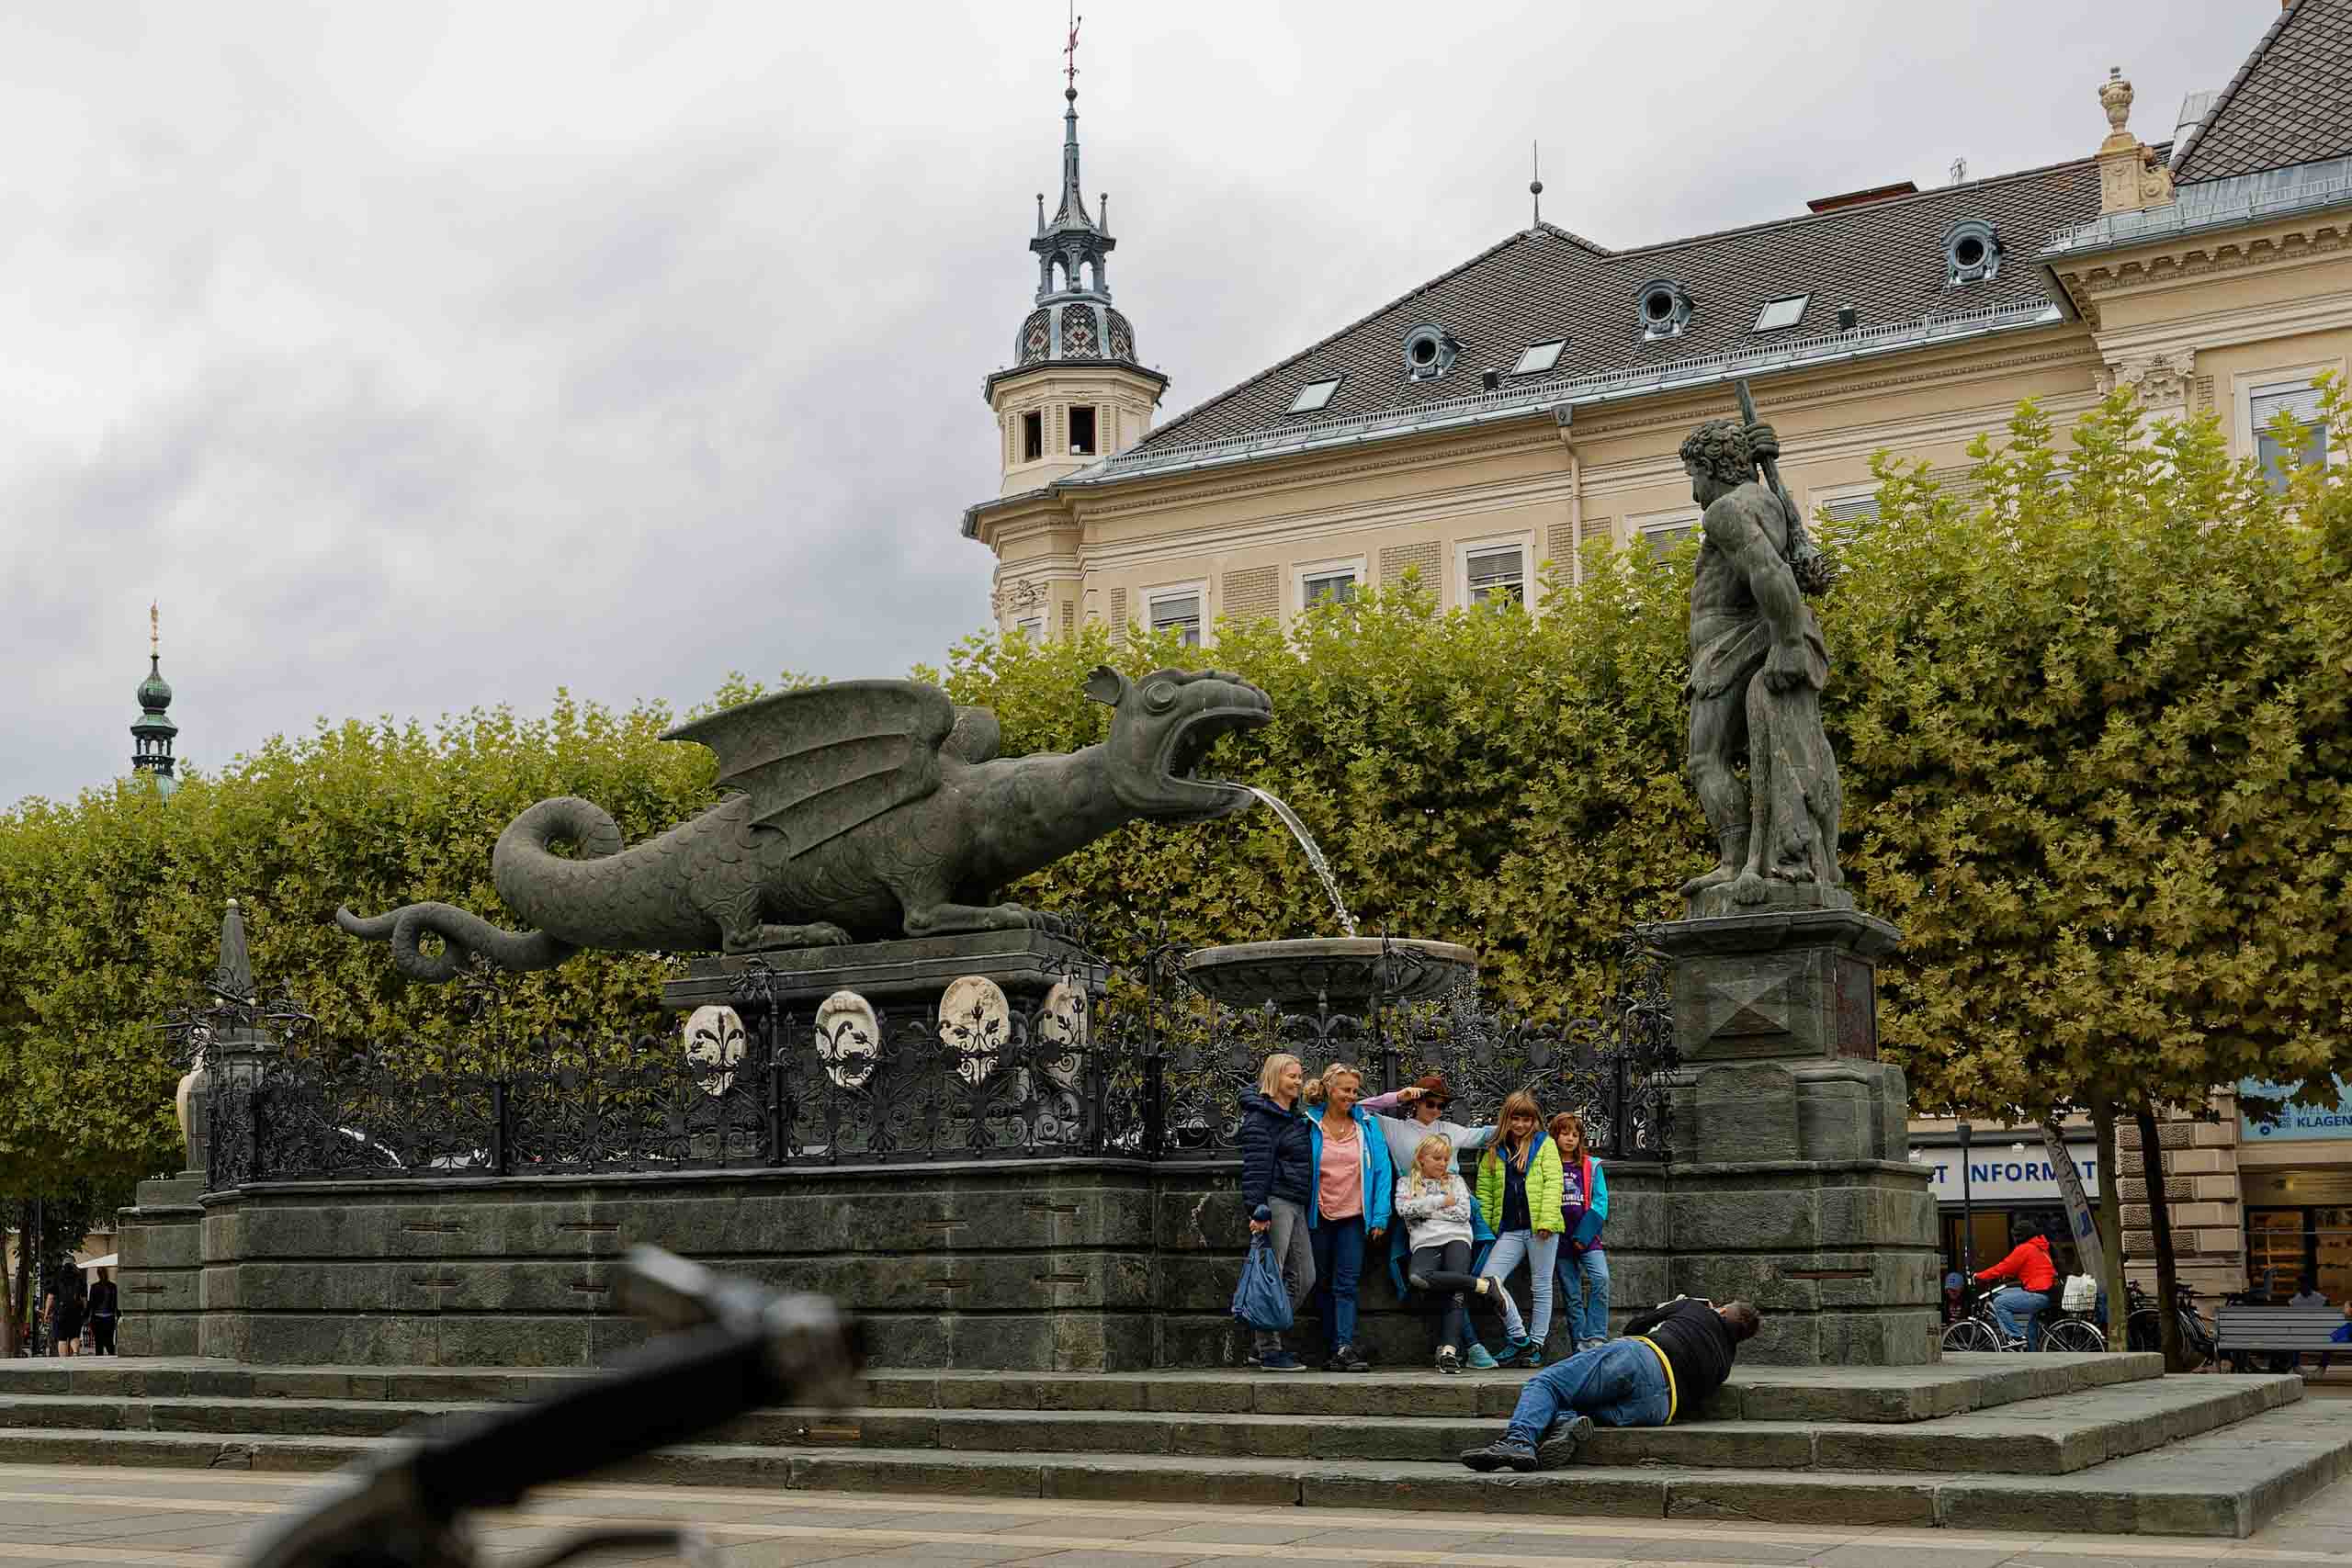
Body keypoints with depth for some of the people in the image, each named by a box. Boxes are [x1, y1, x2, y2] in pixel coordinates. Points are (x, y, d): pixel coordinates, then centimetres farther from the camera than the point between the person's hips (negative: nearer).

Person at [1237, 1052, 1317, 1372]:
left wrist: (1307, 1207, 24)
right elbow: (1255, 1165, -15)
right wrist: (1258, 1209, -23)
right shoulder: (1261, 1117, -7)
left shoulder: (1294, 1118, 21)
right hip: (1275, 1202, -10)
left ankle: (1264, 1344, 14)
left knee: (1304, 1278, 8)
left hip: (1296, 1206, 10)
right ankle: (1269, 1352, -2)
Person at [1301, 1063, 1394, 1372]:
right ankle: (1336, 1349, 15)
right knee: (1323, 1285, 7)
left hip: (1353, 1218, 0)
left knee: (1346, 1285, -10)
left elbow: (1382, 1170, 1)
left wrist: (1380, 1217, -5)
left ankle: (1344, 1348, -16)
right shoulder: (1310, 1126, -2)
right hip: (1318, 1217, 1)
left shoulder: (1367, 1125, 2)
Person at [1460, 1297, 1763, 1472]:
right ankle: (1569, 1422, -26)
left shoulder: (1697, 1310, 28)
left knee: (1543, 1384, -8)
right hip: (1661, 1405, 4)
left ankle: (1518, 1441, -38)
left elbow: (1633, 1328, 34)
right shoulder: (1725, 1363, 33)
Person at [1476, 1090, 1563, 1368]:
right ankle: (1519, 1339, 0)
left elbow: (1553, 1182, -5)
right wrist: (1485, 1228, 4)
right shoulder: (1494, 1151, 14)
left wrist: (1547, 1220, -16)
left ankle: (1536, 1345, 15)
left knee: (1540, 1287, 4)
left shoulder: (1544, 1144, 5)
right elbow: (1484, 1192, 14)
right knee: (1489, 1280, -11)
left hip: (1540, 1228, -3)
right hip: (1510, 1229, 3)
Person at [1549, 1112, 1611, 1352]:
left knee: (1601, 1279, -22)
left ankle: (1595, 1338, -21)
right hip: (1561, 1240, 1)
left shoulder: (1591, 1166, 8)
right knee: (1572, 1295, 2)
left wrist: (1584, 1235, -7)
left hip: (1587, 1236, -1)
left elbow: (1600, 1202, 2)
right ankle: (1580, 1344, 5)